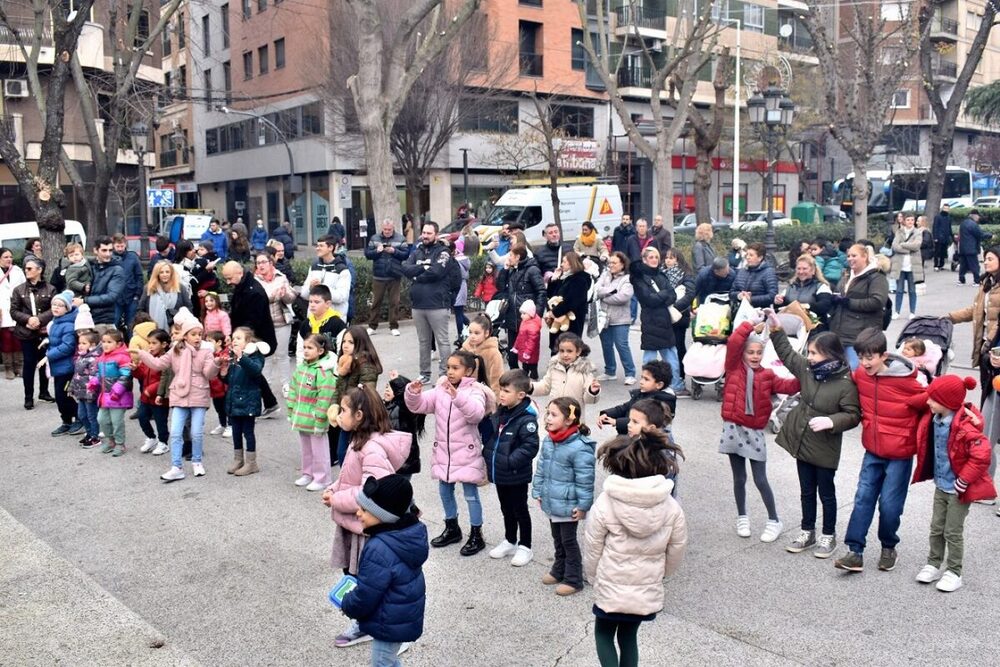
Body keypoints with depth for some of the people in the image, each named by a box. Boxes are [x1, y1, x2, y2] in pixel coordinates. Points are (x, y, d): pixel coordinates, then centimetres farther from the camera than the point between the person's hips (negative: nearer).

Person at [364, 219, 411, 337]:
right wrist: (377, 251, -15)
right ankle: (372, 326, 13)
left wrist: (394, 251, -17)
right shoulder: (374, 239, 5)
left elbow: (406, 254, -4)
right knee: (376, 301, 6)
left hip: (395, 276, -1)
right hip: (378, 276, 1)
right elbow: (367, 253, 3)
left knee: (394, 302, 4)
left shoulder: (400, 239, 1)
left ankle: (394, 327, 12)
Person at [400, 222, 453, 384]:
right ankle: (424, 374, 22)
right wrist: (424, 267, -12)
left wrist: (417, 275, -6)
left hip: (438, 305, -5)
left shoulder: (442, 252, -3)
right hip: (418, 305, 6)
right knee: (423, 342, 13)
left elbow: (436, 272, -18)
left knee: (442, 341, -2)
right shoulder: (416, 252, 12)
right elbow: (406, 269, -2)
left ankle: (444, 374, 1)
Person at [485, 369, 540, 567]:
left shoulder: (526, 419, -21)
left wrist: (510, 461, -24)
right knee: (506, 510, 21)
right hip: (498, 473, 7)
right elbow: (491, 436, 16)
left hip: (516, 476, -7)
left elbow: (530, 446, -25)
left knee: (520, 510, 8)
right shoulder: (500, 413, 3)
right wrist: (487, 453, 6)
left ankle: (524, 547, 23)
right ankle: (509, 542, 37)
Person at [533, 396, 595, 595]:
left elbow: (585, 479, -20)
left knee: (569, 541, 6)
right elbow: (541, 468, 10)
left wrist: (583, 505, -16)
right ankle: (559, 571, 39)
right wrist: (538, 491, 10)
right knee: (557, 539, 22)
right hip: (551, 502, 7)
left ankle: (573, 580, 20)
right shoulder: (548, 441, -1)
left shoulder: (580, 447, -24)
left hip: (568, 504, -7)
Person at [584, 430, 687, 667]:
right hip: (648, 592, 3)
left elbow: (592, 551, -10)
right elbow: (676, 553, 0)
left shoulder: (604, 504, -19)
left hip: (611, 590, -3)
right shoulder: (671, 507, -11)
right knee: (628, 637, 24)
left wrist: (594, 578, 10)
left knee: (603, 635, 22)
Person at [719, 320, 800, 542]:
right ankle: (742, 517, 28)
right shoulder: (734, 368, -1)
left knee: (760, 480, 2)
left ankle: (774, 521, 16)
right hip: (733, 429, 0)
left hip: (754, 432, 1)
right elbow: (733, 343, -15)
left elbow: (788, 386, -5)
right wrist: (750, 325, -17)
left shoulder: (767, 376, 4)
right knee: (739, 478, 11)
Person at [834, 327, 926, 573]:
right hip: (873, 451, 5)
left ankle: (888, 547, 26)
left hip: (899, 453, -4)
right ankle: (855, 552, 2)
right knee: (863, 498, 0)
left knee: (889, 504, 1)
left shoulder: (905, 379, -19)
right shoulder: (860, 375, -3)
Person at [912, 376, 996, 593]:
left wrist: (963, 481, -20)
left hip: (957, 489, -6)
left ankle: (954, 572, 21)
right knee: (936, 527, 15)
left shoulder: (965, 426, -26)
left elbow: (981, 456, -27)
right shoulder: (935, 420, -5)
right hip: (941, 485, 7)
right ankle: (934, 564, 30)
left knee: (952, 531, 5)